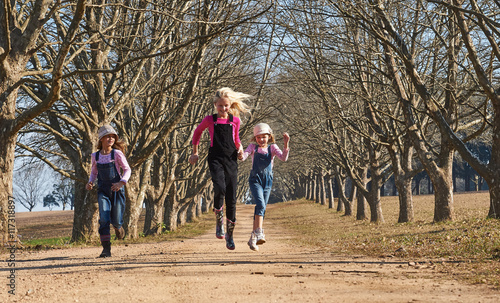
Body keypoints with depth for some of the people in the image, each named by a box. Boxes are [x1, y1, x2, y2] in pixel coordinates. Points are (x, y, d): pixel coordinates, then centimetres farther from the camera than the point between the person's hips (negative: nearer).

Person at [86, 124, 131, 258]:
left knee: (116, 220, 2)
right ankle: (106, 249, -10)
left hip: (117, 190, -1)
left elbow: (127, 169, -4)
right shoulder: (95, 156, 2)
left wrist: (121, 182, -21)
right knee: (104, 219, -14)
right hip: (103, 191, 2)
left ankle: (118, 227, 42)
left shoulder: (117, 154, -8)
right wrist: (90, 182, -3)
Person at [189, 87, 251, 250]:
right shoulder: (210, 120, 5)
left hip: (231, 159, 2)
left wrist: (240, 147, 5)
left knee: (231, 197, 0)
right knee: (220, 188, -29)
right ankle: (219, 222, -9)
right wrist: (195, 152, 19)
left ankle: (230, 235, 12)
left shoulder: (235, 120, 10)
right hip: (216, 159, -2)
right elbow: (197, 132, 21)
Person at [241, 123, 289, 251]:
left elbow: (283, 158, -11)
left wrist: (286, 144, -24)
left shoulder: (272, 147, 4)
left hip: (267, 180, 2)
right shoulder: (253, 147, 4)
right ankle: (259, 233, -31)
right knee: (260, 204, -24)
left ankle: (253, 238, 15)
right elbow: (243, 157, -11)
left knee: (262, 209, 6)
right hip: (255, 179, -2)